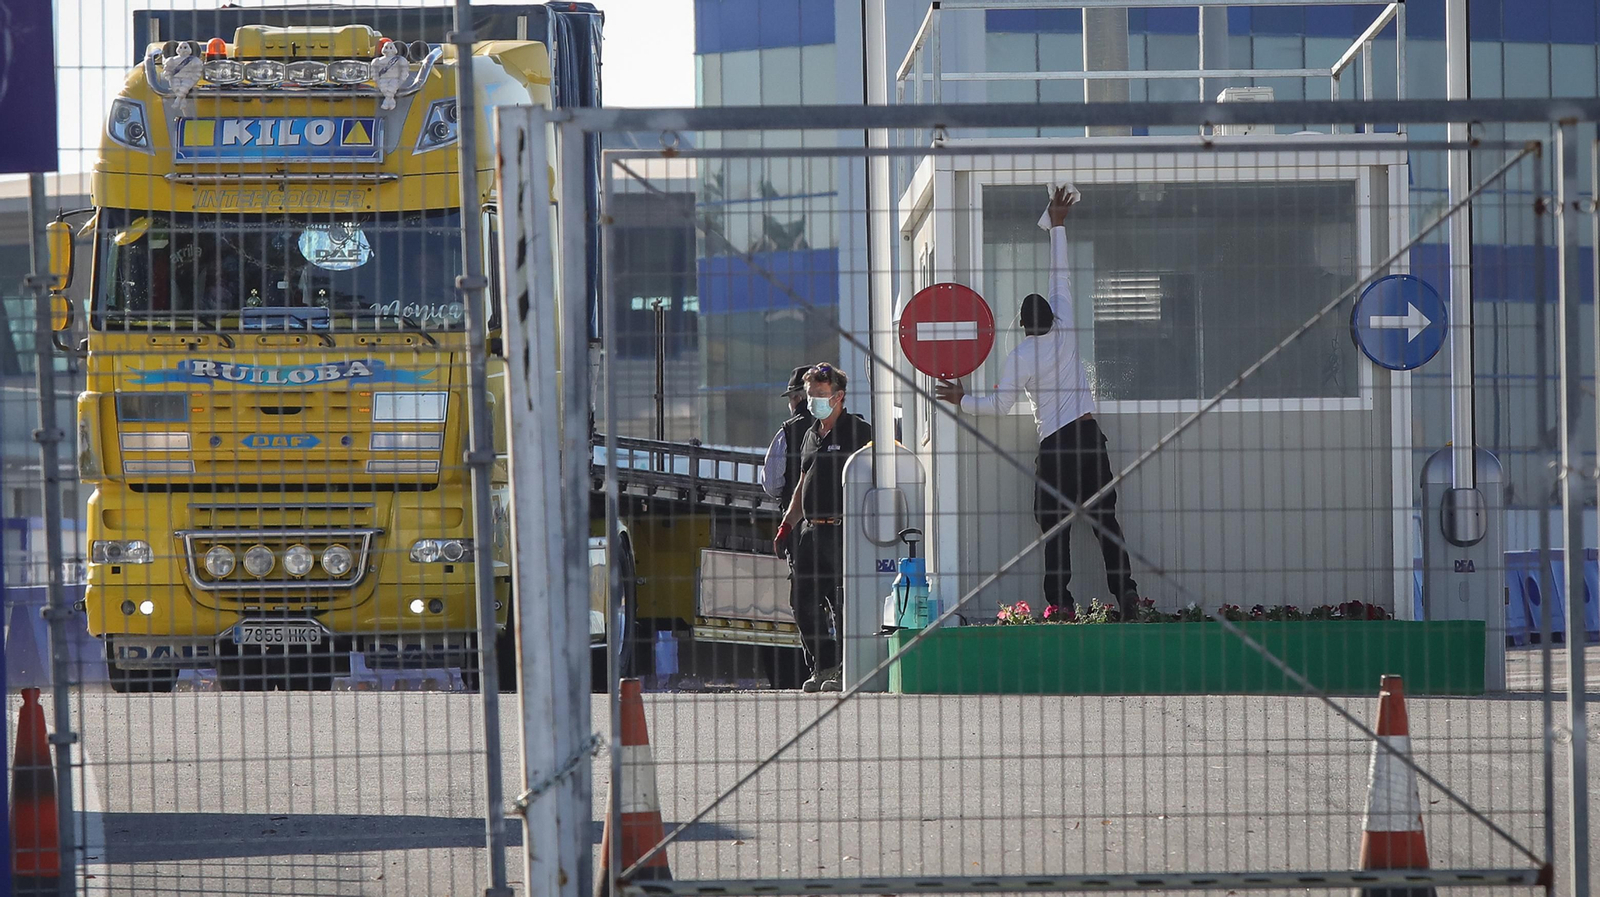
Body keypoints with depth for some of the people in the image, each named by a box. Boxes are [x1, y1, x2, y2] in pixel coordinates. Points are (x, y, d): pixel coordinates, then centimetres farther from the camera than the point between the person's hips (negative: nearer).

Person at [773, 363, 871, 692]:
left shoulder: (859, 431, -3)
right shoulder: (811, 434, 19)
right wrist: (787, 523, 20)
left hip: (843, 531, -7)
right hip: (810, 530, 8)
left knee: (844, 603, -7)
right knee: (803, 603, 4)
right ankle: (823, 668, 13)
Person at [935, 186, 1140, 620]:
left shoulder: (1021, 357, -5)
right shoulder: (1064, 331, 4)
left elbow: (999, 404, -4)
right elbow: (1060, 278, 12)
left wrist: (962, 400, 12)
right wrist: (1057, 225, 21)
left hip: (1054, 445, -3)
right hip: (1088, 435, 3)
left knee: (1055, 527, -1)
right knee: (1105, 519, 2)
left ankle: (1059, 601, -8)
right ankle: (1124, 589, -8)